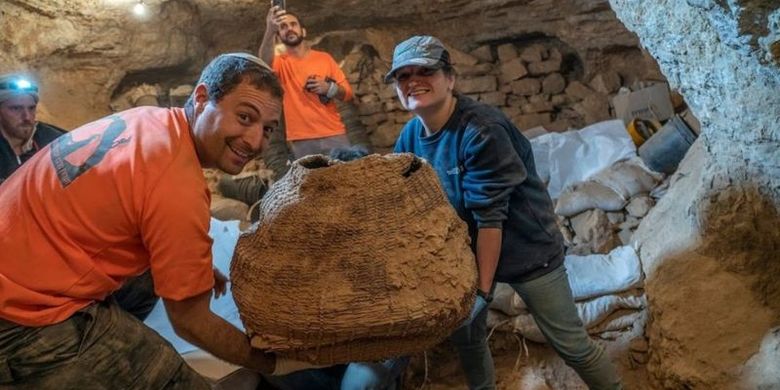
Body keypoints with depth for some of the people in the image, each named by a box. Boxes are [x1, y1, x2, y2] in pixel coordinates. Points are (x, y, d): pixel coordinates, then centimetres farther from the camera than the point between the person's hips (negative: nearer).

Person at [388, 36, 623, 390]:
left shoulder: (481, 130, -27)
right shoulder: (409, 137, -5)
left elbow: (490, 217, -26)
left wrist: (483, 289, -21)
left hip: (526, 249, -6)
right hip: (468, 250, 6)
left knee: (571, 344, 2)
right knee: (463, 332, 15)